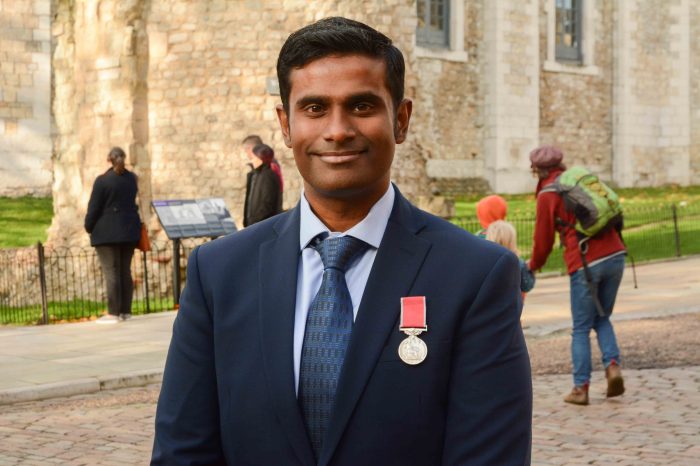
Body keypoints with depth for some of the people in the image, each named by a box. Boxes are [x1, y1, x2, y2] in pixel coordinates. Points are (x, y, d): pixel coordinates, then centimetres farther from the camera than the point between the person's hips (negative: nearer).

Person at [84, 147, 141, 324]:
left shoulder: (102, 180, -10)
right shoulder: (132, 179, 8)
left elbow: (94, 207, -8)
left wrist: (89, 227, 3)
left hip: (107, 233, -5)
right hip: (129, 231, 5)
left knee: (111, 272, -5)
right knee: (125, 271, 9)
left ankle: (113, 313, -7)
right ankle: (125, 311, 10)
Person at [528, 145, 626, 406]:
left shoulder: (547, 195, 0)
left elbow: (543, 238, 5)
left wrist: (534, 265, 24)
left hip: (584, 264, -5)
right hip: (614, 255, 5)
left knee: (581, 328, 6)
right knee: (602, 318, 20)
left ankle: (581, 388, 6)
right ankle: (612, 364, 0)